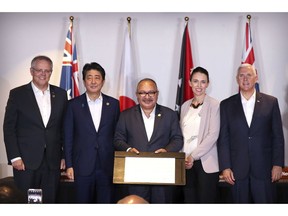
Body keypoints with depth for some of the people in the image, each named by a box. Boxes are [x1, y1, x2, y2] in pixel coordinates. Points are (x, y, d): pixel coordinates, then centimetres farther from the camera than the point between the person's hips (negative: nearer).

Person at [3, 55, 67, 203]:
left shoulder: (60, 94, 8)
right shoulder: (17, 94, 0)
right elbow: (9, 128, -1)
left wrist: (65, 155, 6)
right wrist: (14, 157, -8)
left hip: (53, 161, 2)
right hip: (26, 162, -2)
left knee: (50, 201, 6)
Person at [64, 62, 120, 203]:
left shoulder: (113, 104, 5)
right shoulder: (74, 105, 2)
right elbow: (68, 137, 3)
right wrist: (69, 165, -2)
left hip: (107, 166, 1)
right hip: (82, 166, -1)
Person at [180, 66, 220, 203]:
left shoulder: (214, 105, -3)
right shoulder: (185, 106, 15)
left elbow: (213, 135, -10)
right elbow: (181, 134, 14)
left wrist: (193, 156, -13)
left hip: (206, 163, -5)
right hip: (186, 163, 5)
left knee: (206, 201, -4)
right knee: (189, 200, 5)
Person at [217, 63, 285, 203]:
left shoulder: (271, 102, 6)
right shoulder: (226, 105, 7)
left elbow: (278, 136, 4)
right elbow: (223, 138, 4)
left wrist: (278, 164, -2)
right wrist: (225, 167, -3)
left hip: (264, 169, 0)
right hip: (237, 170, 1)